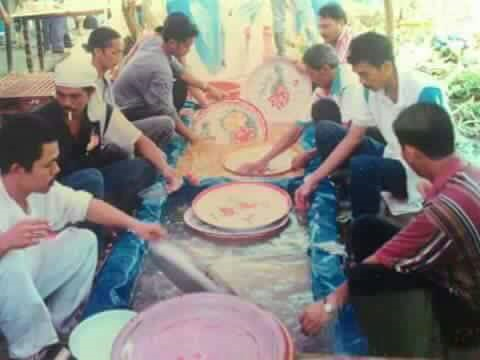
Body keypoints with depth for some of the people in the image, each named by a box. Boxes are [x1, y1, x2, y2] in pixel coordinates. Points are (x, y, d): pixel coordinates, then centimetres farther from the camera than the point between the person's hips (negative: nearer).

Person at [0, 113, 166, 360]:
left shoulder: (43, 189, -10)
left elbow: (87, 205, 1)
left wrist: (135, 225, -3)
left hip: (26, 281, 7)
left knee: (83, 241, 2)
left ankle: (57, 325, 7)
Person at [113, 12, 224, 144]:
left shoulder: (155, 41, -5)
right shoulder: (159, 69, -31)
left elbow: (179, 72, 12)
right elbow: (168, 113, -25)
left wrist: (207, 87, 12)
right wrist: (194, 139, -17)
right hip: (127, 114, -10)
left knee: (180, 87, 11)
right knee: (166, 123, -34)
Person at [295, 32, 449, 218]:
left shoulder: (425, 92, -26)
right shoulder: (372, 92, -5)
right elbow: (352, 138, 0)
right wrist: (313, 180, -4)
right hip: (392, 159, 8)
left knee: (362, 166, -35)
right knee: (325, 132, 2)